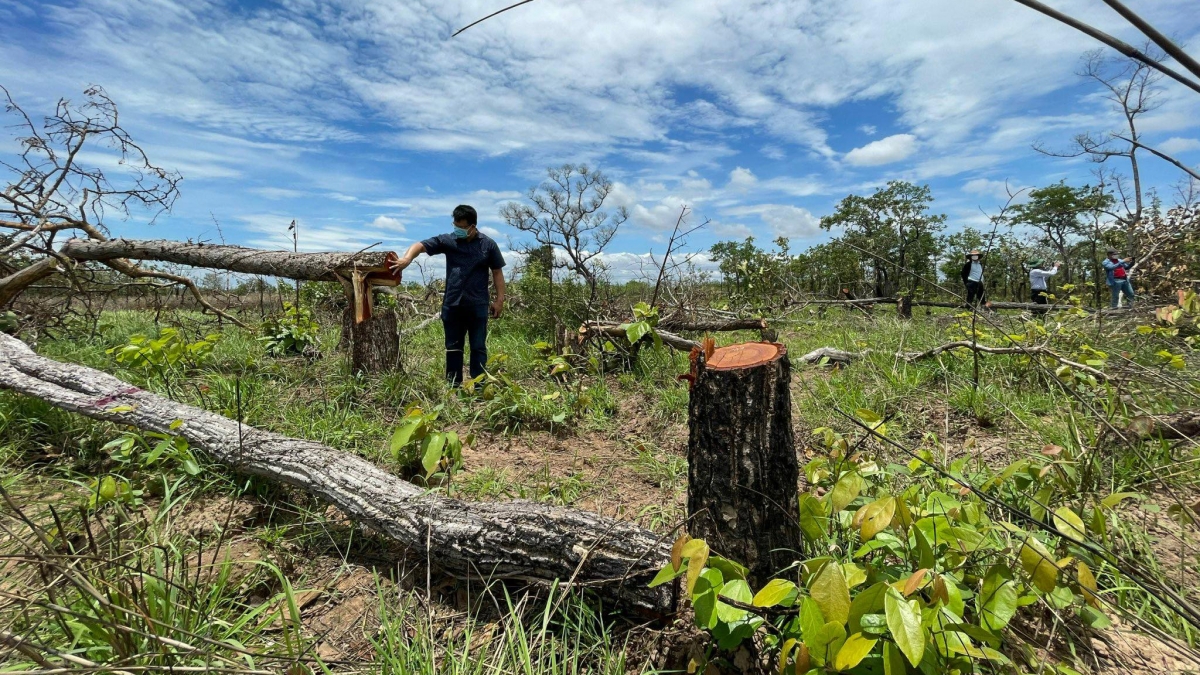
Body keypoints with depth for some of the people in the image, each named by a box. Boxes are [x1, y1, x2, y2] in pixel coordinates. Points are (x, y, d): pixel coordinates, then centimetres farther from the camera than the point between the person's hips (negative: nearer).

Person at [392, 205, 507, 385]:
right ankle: (453, 385, 21)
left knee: (478, 347, 4)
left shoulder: (488, 245, 2)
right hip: (452, 304, 2)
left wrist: (499, 300, -1)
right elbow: (420, 245, -3)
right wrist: (407, 258, -25)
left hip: (478, 305, -2)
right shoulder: (447, 240, 4)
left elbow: (497, 272, 4)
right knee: (453, 346, 10)